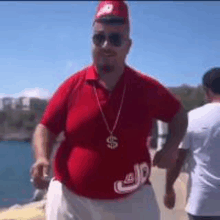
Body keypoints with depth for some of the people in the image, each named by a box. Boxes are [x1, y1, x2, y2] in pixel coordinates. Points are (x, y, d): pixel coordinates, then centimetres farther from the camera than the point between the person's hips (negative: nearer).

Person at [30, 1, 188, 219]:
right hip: (70, 198, 0)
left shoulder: (147, 88, -2)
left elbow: (179, 114, 12)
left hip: (133, 200, 1)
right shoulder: (72, 85, -4)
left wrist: (171, 146, -5)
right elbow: (45, 128, 0)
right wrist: (42, 159, -18)